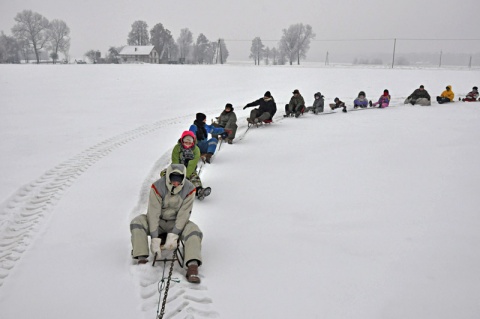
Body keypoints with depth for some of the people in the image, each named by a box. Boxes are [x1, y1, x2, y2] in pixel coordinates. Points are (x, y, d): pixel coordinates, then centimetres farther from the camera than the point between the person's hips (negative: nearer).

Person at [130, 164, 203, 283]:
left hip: (177, 222, 0)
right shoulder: (157, 187, -22)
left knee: (194, 231, -29)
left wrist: (173, 236, -27)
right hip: (158, 221, 0)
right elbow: (153, 213, -23)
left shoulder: (189, 189, -17)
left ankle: (193, 266, -42)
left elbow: (183, 214, -18)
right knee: (137, 222, -26)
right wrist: (155, 239, -28)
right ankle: (141, 259, -26)